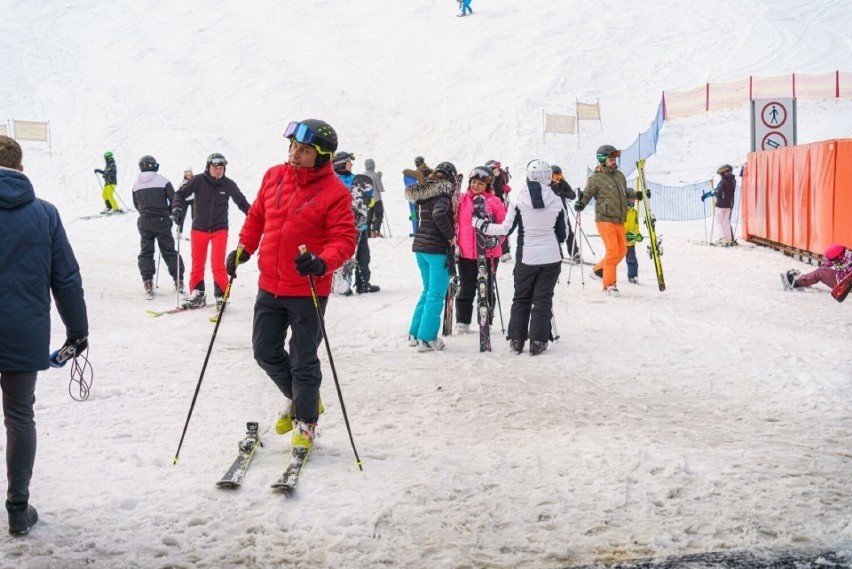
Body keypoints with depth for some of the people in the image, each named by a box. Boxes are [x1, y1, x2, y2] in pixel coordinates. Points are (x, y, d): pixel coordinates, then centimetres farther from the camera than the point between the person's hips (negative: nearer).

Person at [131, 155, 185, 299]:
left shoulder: (136, 184, 3)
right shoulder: (163, 181, -8)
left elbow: (136, 205, 13)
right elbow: (174, 200, -7)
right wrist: (168, 213, 11)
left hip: (144, 222, 2)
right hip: (162, 222, -2)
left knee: (145, 252, 7)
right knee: (169, 251, 6)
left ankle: (147, 283, -4)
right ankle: (178, 281, 5)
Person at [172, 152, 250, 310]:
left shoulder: (228, 185, -4)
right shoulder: (198, 181, -8)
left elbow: (241, 202, 10)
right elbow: (181, 194, 1)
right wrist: (177, 208, -16)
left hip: (219, 230, -1)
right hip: (199, 229, 1)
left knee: (218, 265, -8)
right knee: (197, 264, 8)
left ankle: (221, 296, 1)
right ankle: (197, 294, 21)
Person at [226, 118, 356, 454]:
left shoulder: (334, 193, -12)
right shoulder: (274, 177, 4)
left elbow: (344, 240, -14)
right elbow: (257, 216, 16)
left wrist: (322, 263, -31)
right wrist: (243, 249, 2)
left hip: (308, 290, -5)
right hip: (270, 287, 5)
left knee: (303, 360, 4)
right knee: (265, 352, 11)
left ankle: (306, 422, 23)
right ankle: (297, 398, 36)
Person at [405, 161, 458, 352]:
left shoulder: (425, 191, 11)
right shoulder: (444, 192, -13)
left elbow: (422, 216, 12)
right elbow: (439, 214, -29)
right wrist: (451, 235, -17)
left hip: (420, 246, 8)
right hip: (438, 248, -8)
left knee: (428, 291, 20)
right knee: (436, 294, -1)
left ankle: (414, 333, 22)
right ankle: (427, 338, -1)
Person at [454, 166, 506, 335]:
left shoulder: (494, 201, -2)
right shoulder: (461, 199, 2)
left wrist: (496, 239, -14)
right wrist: (454, 242, 1)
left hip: (489, 253, -1)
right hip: (465, 253, 1)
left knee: (487, 289, 10)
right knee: (466, 289, 7)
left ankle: (486, 322, 20)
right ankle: (462, 322, 16)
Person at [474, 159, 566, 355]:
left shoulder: (520, 200, -8)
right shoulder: (556, 201, -3)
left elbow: (505, 229, -7)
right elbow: (562, 234, 5)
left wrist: (481, 225, 5)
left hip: (526, 257, 0)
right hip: (551, 257, 0)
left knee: (521, 298, 13)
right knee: (543, 299, 6)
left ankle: (516, 339, 13)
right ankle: (537, 341, 2)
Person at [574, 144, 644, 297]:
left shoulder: (619, 175, 13)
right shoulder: (596, 178, -7)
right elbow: (587, 194, -8)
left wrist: (637, 194, 23)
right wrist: (580, 203, -27)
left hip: (619, 220, 7)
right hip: (605, 219, -7)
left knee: (622, 250, 11)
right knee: (612, 250, -14)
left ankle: (598, 270, 28)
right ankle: (609, 284, -4)